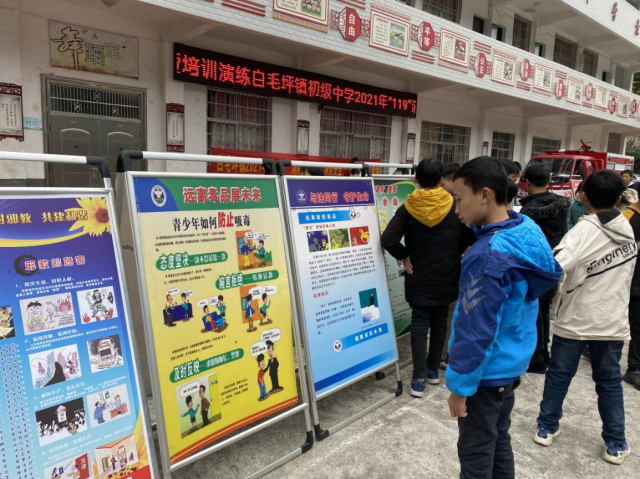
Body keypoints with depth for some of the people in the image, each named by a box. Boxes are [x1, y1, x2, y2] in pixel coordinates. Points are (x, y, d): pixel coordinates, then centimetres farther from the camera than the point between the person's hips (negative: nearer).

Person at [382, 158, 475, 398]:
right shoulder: (455, 206, -6)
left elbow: (388, 239, -21)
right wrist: (453, 254, 10)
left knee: (419, 323, 4)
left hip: (419, 278, -2)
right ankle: (433, 370, 27)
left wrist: (404, 257, -7)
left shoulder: (408, 208, -11)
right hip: (446, 277, 2)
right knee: (439, 321, 16)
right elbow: (469, 236, -3)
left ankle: (419, 378, 4)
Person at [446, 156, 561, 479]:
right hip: (511, 364, 8)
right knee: (499, 441, 24)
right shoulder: (527, 231, -3)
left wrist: (460, 384, -14)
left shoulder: (488, 256, -30)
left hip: (486, 372, -8)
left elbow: (475, 329, -26)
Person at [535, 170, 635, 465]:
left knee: (559, 374, 11)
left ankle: (546, 428, 25)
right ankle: (615, 444, 24)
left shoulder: (584, 230, -20)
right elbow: (625, 271, 10)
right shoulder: (627, 229, 0)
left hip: (574, 319, -4)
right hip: (613, 320, 5)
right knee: (609, 381, 16)